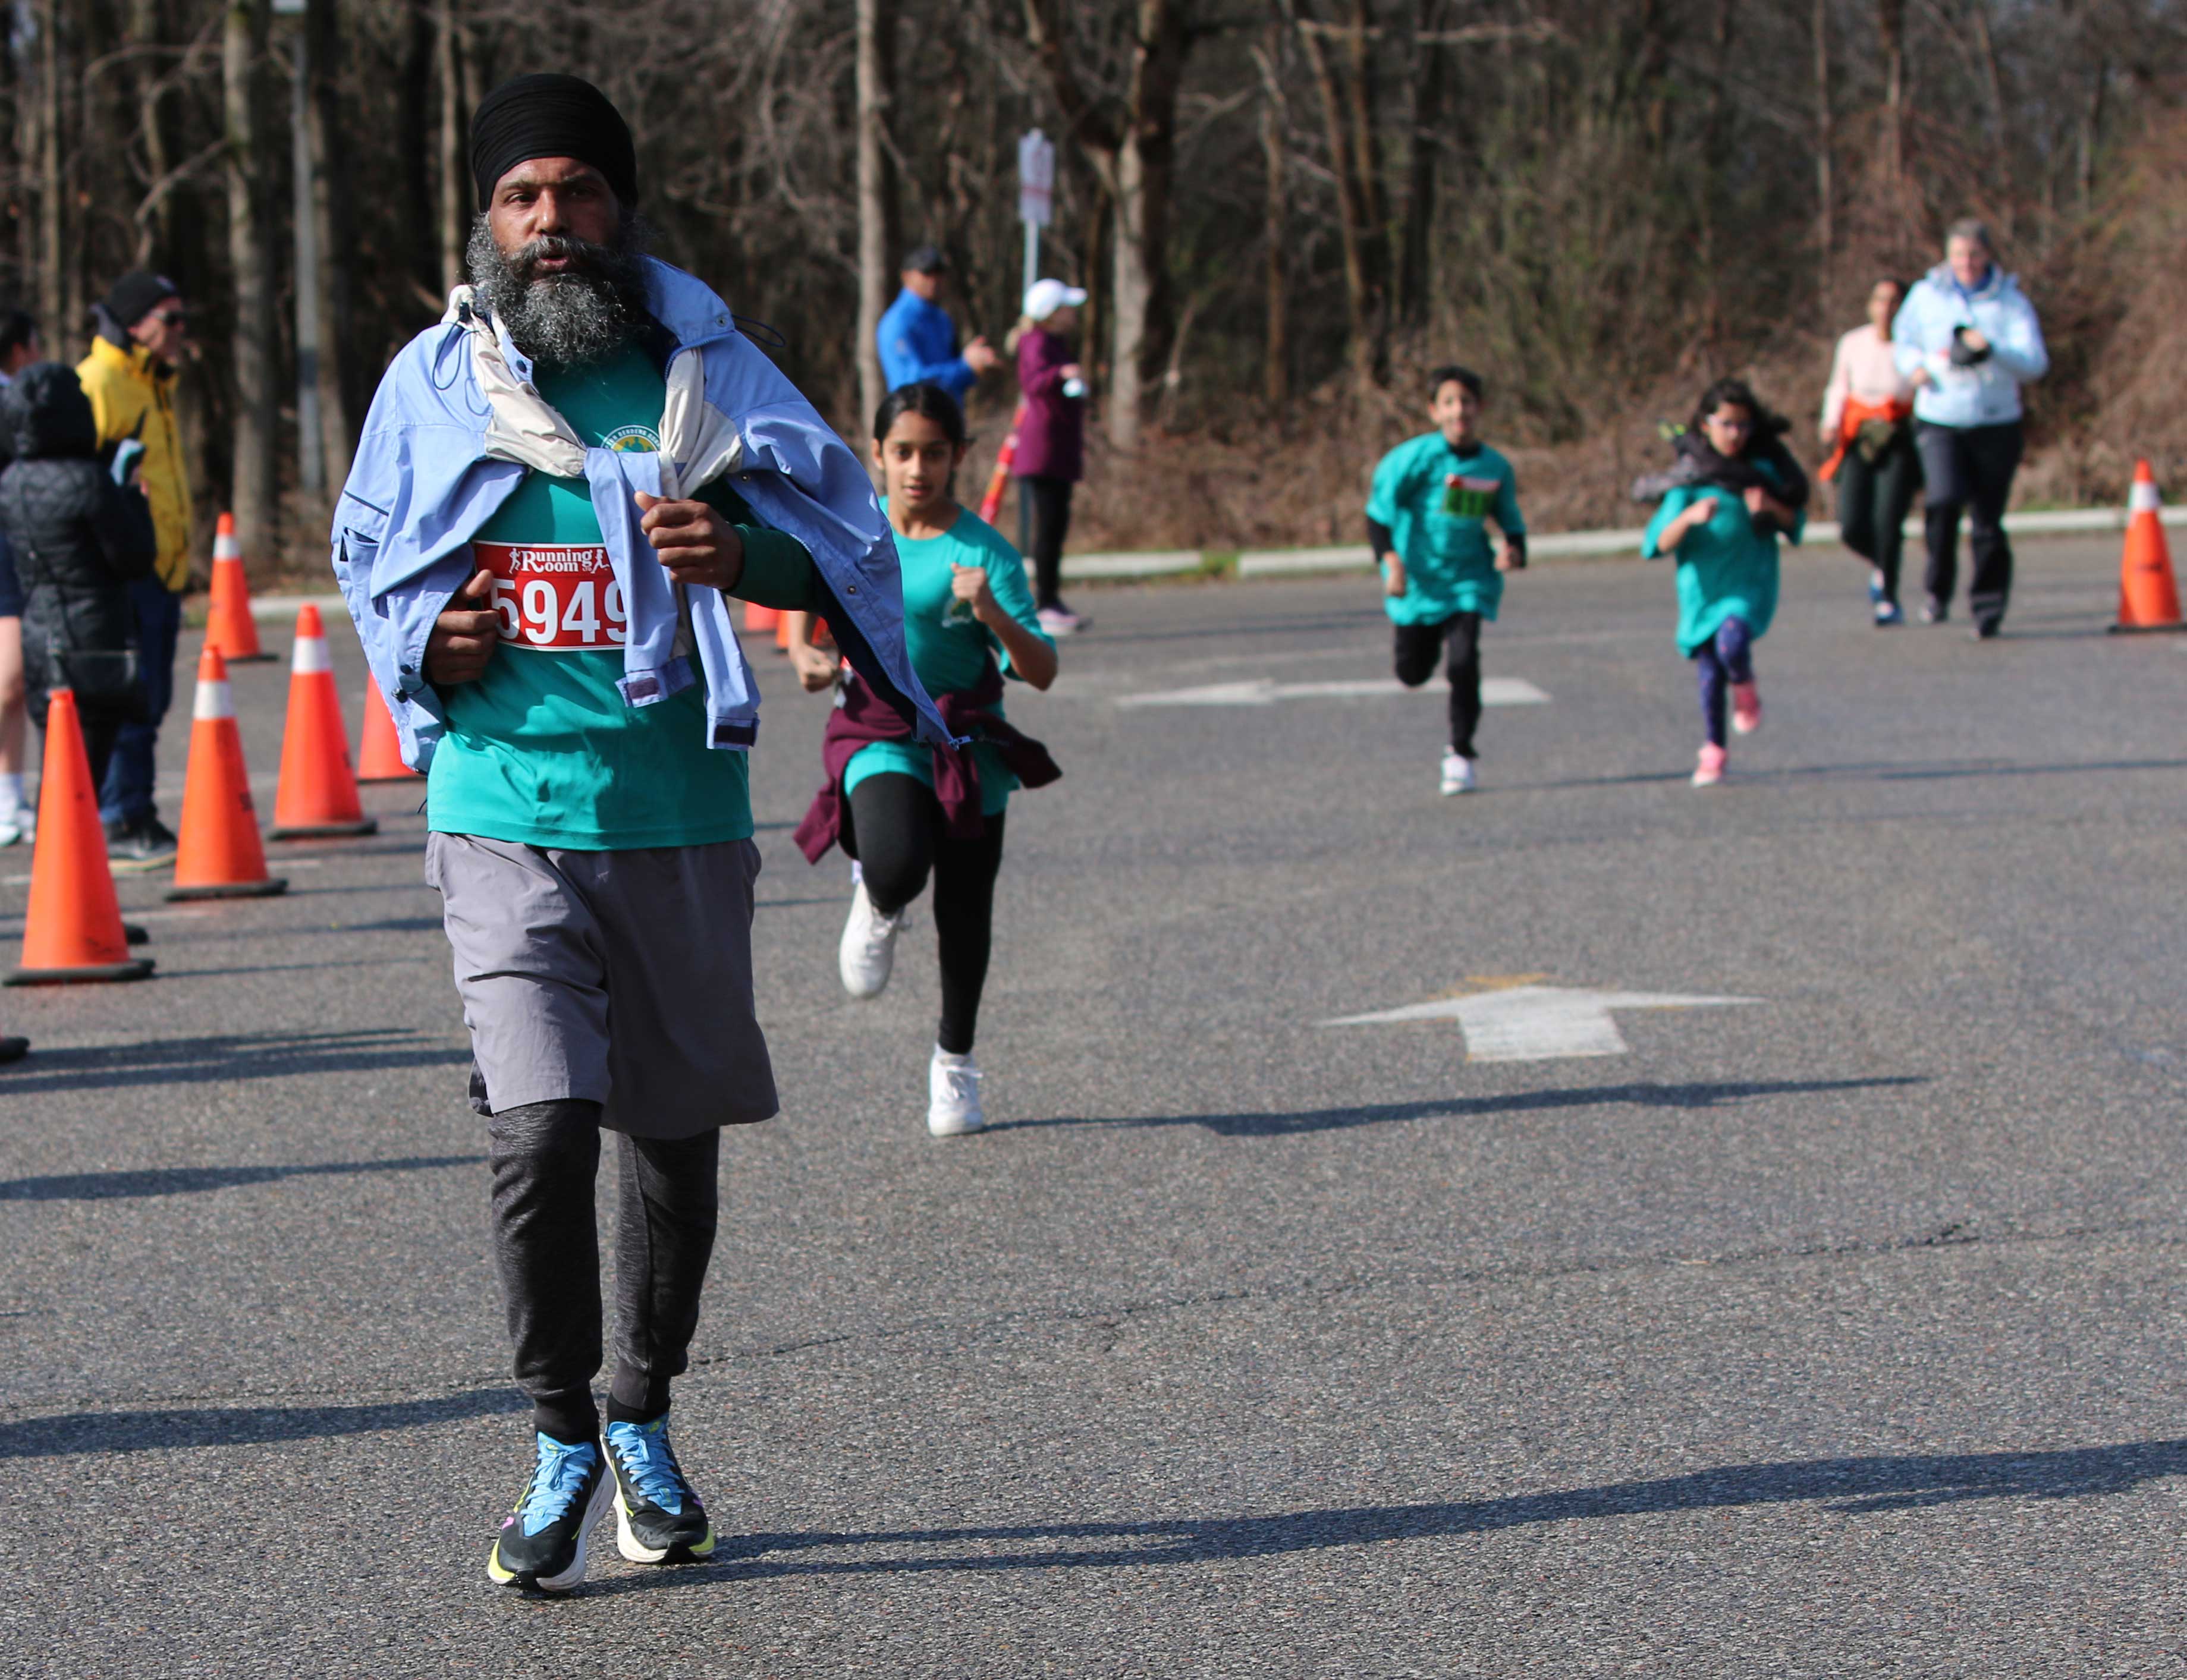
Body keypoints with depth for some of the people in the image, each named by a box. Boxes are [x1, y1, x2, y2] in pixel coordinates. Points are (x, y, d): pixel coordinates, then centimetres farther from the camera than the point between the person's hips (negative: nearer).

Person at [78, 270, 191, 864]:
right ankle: (118, 825, -6)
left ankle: (138, 820, 18)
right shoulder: (97, 383, -11)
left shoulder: (153, 386, 20)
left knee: (149, 701, 12)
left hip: (160, 566, 10)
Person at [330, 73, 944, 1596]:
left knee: (676, 1129, 11)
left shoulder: (702, 365, 2)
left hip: (677, 815, 1)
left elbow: (845, 529, 4)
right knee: (540, 1127, -15)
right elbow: (370, 559, 18)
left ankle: (644, 1419, 31)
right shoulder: (434, 382, 4)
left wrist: (745, 551, -17)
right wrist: (429, 641, -3)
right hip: (504, 814, -1)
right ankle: (561, 1440, 1)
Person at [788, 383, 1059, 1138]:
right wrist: (801, 649, 2)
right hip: (877, 735, 0)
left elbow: (1041, 673, -16)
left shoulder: (985, 552, -12)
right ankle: (879, 906, 12)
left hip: (968, 741, 0)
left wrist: (993, 615, -33)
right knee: (895, 865, -28)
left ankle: (954, 1062, 32)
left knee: (964, 909, 9)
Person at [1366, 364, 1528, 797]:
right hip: (1417, 578, -1)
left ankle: (1462, 755, 0)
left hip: (1468, 579, 1)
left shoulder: (1496, 468, -1)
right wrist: (1391, 560, -24)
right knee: (1413, 674, 10)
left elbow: (1511, 519, 12)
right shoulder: (1418, 456, -13)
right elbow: (1380, 507, -12)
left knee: (1463, 663, -17)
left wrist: (1513, 550, -10)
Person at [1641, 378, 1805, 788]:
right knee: (1709, 672, 10)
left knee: (1732, 643, -29)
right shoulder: (1690, 478, -7)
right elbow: (1659, 543, -13)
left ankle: (1745, 692, 5)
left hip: (1750, 586, -1)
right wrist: (1689, 517, -32)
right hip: (1702, 586, 1)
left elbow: (1796, 522, 8)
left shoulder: (1763, 469, -2)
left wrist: (1771, 507, -14)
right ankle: (1713, 751, 32)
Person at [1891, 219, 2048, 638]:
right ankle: (1939, 589, -4)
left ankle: (1988, 607, 15)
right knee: (1945, 499, -23)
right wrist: (1914, 366, -3)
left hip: (1996, 422, 0)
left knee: (1987, 522, 0)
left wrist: (1992, 348, -25)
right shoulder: (1926, 295, 4)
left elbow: (2035, 363, -8)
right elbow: (1904, 339, 19)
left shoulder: (2011, 301, 0)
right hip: (1939, 420, 0)